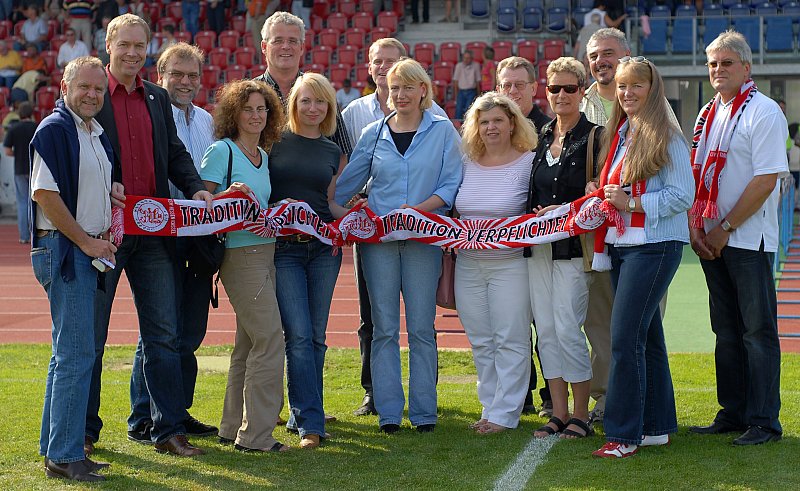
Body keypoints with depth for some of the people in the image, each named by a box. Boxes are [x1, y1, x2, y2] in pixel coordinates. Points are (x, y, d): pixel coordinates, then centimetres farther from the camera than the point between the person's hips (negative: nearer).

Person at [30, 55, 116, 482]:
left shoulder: (96, 134, 16)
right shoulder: (54, 130, -12)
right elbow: (44, 194, -18)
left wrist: (107, 230, 9)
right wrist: (86, 241, -15)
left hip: (88, 251, 10)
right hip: (62, 250, -10)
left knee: (69, 354, 14)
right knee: (76, 354, -10)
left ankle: (55, 448, 21)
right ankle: (64, 456, -6)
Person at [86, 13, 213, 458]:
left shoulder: (158, 99, 14)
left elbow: (174, 153, 16)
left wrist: (195, 188, -2)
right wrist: (104, 186, -22)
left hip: (153, 230, 5)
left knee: (163, 334, 6)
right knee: (91, 334, 5)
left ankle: (167, 429, 12)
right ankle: (84, 429, 15)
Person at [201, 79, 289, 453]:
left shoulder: (263, 155, 16)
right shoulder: (222, 150, -7)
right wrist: (230, 194, -26)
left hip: (266, 250, 8)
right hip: (240, 252, -8)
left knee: (249, 343, 11)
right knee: (270, 338, -12)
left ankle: (233, 428, 19)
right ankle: (256, 434, -7)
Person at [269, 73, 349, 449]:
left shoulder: (334, 152, 12)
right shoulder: (275, 142, 2)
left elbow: (330, 202, 15)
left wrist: (350, 214, -5)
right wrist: (276, 209, -20)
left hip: (324, 248, 4)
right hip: (284, 247, -4)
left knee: (316, 336, 6)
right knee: (298, 335, -10)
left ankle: (302, 412, 18)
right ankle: (311, 423, -9)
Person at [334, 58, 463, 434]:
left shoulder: (442, 131, 3)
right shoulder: (374, 134, 9)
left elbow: (452, 185, -1)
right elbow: (346, 184, 11)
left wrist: (417, 210, -14)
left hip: (424, 239, -1)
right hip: (378, 238, 2)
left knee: (421, 328, 1)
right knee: (384, 328, 2)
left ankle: (424, 412, 8)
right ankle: (388, 412, 7)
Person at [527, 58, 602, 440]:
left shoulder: (593, 137, -4)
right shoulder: (541, 137, 14)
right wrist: (535, 217, 8)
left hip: (573, 246, -6)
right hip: (539, 246, 6)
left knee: (567, 329, -10)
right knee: (546, 330, 5)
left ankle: (581, 416, 1)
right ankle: (558, 413, 12)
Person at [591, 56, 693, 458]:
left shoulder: (666, 136, -9)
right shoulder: (618, 134, 14)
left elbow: (682, 195, -14)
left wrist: (631, 203, -19)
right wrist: (604, 198, 3)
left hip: (655, 246, -8)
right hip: (620, 244, 8)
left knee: (625, 338, -12)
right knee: (647, 336, 13)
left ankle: (623, 434, -6)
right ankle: (656, 426, 20)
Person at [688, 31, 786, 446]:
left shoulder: (763, 112, -9)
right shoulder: (708, 115, 14)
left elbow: (766, 179, -16)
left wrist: (725, 228, -14)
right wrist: (695, 225, 2)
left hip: (748, 237, -7)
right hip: (711, 239, 7)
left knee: (758, 330, -3)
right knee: (726, 330, 12)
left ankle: (764, 422, 1)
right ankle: (732, 413, 19)